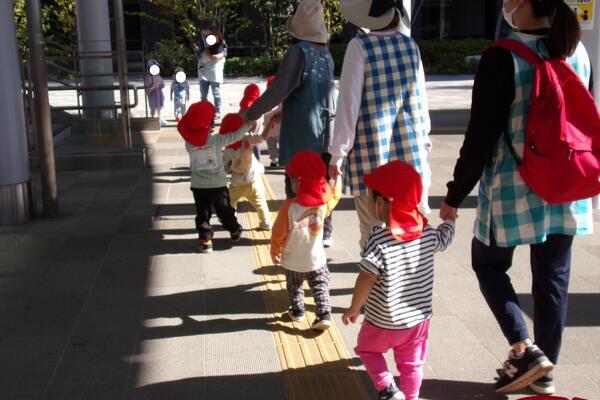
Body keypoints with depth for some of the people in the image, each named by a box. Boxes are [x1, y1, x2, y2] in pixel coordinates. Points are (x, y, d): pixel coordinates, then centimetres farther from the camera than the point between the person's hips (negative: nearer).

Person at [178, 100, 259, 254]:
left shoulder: (189, 143, -8)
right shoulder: (217, 140, -15)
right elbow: (235, 136, -11)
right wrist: (249, 125, 1)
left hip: (198, 186, 1)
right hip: (218, 185, -1)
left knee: (202, 214, 10)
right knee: (225, 211, 19)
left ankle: (206, 241, 6)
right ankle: (235, 232, 37)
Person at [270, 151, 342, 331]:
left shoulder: (289, 206, -24)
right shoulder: (324, 202, -15)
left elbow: (278, 233, -15)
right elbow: (335, 194, 9)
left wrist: (275, 251, 2)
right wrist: (337, 176, 25)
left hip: (292, 261, -1)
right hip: (316, 259, 1)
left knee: (295, 288, 22)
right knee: (321, 287, 15)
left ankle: (297, 311, 36)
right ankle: (324, 315, 8)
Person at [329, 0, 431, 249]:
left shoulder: (360, 46, -7)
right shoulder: (411, 46, 5)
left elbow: (349, 102, -10)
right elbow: (420, 97, 12)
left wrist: (338, 152, -5)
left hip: (372, 150, -4)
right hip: (409, 148, 4)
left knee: (372, 228, 3)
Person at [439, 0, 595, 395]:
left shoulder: (503, 56, -15)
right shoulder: (578, 51, 4)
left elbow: (481, 134, -15)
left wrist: (455, 195, -7)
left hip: (515, 189, -5)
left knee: (489, 263, 16)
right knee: (553, 278, 14)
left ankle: (524, 348, 3)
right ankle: (545, 371, 24)